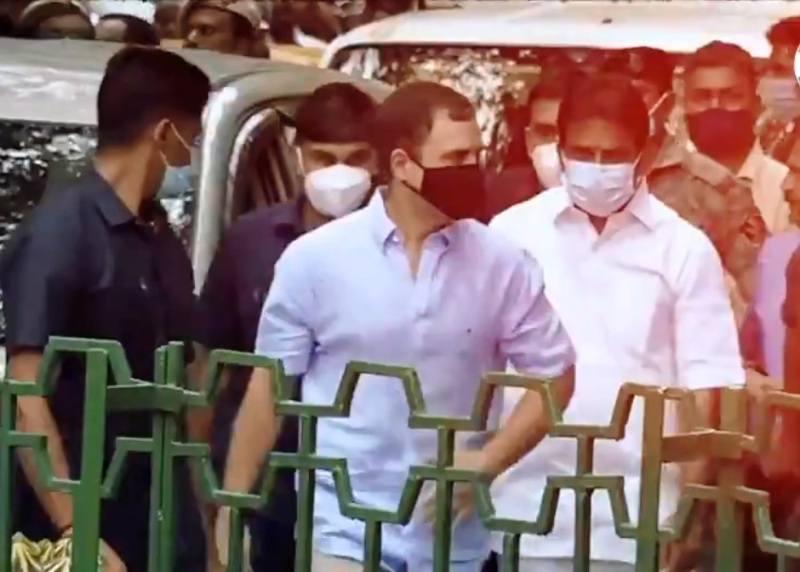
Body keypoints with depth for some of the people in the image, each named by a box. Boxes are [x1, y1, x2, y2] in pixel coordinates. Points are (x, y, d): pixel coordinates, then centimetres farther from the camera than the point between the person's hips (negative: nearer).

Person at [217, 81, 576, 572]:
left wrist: (487, 463, -8)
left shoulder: (501, 264, -2)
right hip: (344, 531, -2)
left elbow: (554, 375, 5)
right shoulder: (316, 258, -5)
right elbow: (269, 387, 2)